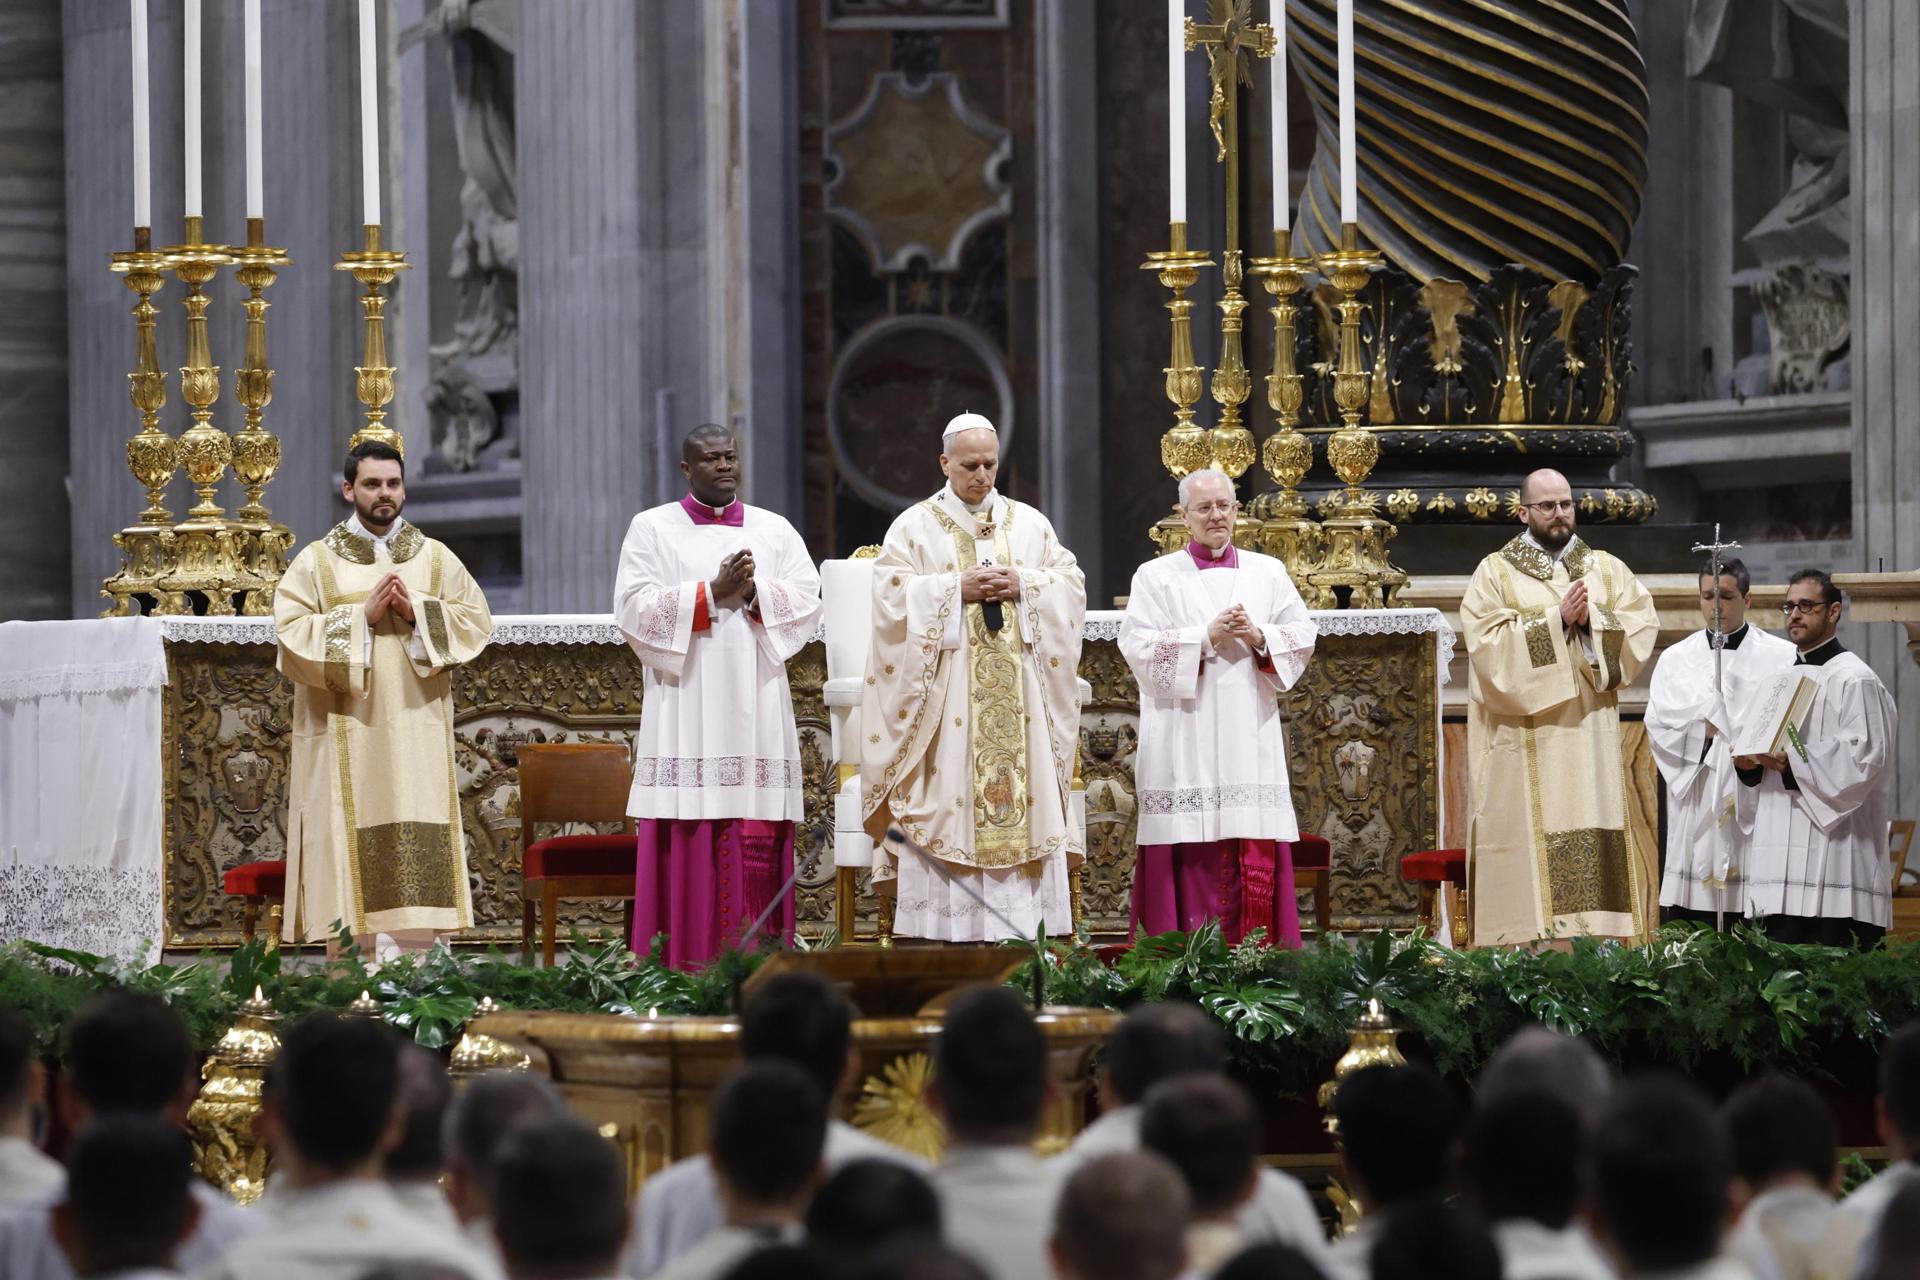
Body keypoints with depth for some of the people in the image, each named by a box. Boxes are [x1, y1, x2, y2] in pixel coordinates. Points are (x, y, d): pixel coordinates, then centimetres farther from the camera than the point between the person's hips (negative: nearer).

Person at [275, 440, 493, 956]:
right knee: (354, 852, -5)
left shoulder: (436, 559, 12)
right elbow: (292, 632, -7)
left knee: (414, 855, -5)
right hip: (346, 735, -2)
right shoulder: (316, 562, 4)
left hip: (416, 734, 2)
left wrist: (416, 611, -9)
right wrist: (364, 616, -13)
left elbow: (476, 621, 5)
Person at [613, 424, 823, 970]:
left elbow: (807, 598, 5)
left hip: (757, 711, 2)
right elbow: (634, 606, -4)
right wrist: (712, 594, -12)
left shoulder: (775, 530, 15)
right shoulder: (653, 529, 8)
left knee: (758, 841, -3)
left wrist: (754, 592, -13)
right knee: (689, 841, -8)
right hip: (685, 711, -2)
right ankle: (684, 963, -7)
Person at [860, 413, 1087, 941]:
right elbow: (892, 594, -5)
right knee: (948, 796, -8)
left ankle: (1020, 931, -2)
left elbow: (1070, 584, 9)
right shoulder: (915, 526, 5)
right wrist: (957, 589, -14)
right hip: (947, 692, -3)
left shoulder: (1029, 524, 14)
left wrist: (1022, 586, -8)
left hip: (1017, 692, 3)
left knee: (1025, 791, -3)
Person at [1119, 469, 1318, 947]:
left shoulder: (1268, 572, 14)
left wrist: (1259, 637, -9)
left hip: (1251, 741, 3)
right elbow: (1138, 646, -5)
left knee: (1256, 859, -2)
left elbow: (1303, 636, 9)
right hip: (1185, 741, -2)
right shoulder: (1157, 576, 6)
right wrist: (1207, 636, -12)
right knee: (1192, 850, -8)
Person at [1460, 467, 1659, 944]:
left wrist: (1592, 621, -11)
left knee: (1595, 846, -2)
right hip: (1526, 743, -3)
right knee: (1532, 843, -8)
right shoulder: (1495, 573, 4)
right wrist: (1557, 620, -14)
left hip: (1593, 738, 3)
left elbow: (1642, 628, 3)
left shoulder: (1608, 569, 14)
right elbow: (1490, 643, -9)